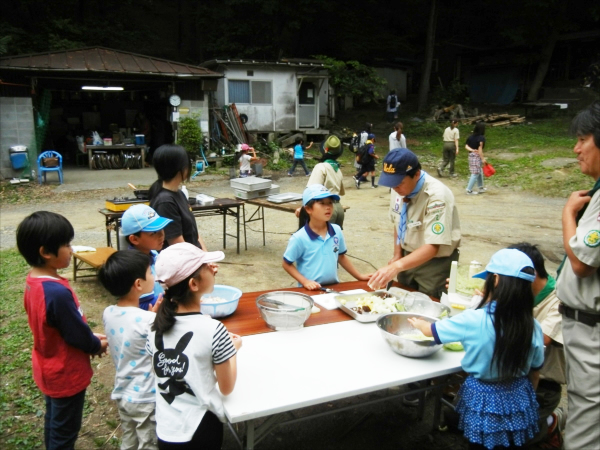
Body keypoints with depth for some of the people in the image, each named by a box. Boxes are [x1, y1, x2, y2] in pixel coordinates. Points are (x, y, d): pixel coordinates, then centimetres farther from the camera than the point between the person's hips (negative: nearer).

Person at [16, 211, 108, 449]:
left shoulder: (33, 281, -6)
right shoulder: (57, 292, -35)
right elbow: (78, 335, -23)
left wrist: (91, 337, 4)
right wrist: (98, 345, -4)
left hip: (49, 369, 9)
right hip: (65, 373, -8)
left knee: (53, 421, 27)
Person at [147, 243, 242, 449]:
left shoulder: (158, 325, -7)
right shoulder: (213, 330, -22)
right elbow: (227, 388, -11)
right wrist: (233, 349, 4)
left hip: (165, 430, 5)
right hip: (200, 430, -4)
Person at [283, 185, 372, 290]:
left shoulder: (337, 231, 2)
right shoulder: (299, 238, -13)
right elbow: (287, 264, -4)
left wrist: (359, 276, 18)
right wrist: (305, 282, -13)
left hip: (334, 287, 4)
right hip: (311, 290, -3)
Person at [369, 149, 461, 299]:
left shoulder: (436, 196, -29)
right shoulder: (401, 188, -8)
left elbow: (432, 247, -34)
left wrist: (396, 266, -44)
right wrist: (397, 256, 1)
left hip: (435, 263, -6)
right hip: (409, 258, 6)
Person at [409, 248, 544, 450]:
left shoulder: (474, 320, -24)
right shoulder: (533, 327, -12)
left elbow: (431, 331, -8)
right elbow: (535, 372, 2)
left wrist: (418, 323, 14)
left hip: (485, 400, -3)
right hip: (519, 401, 4)